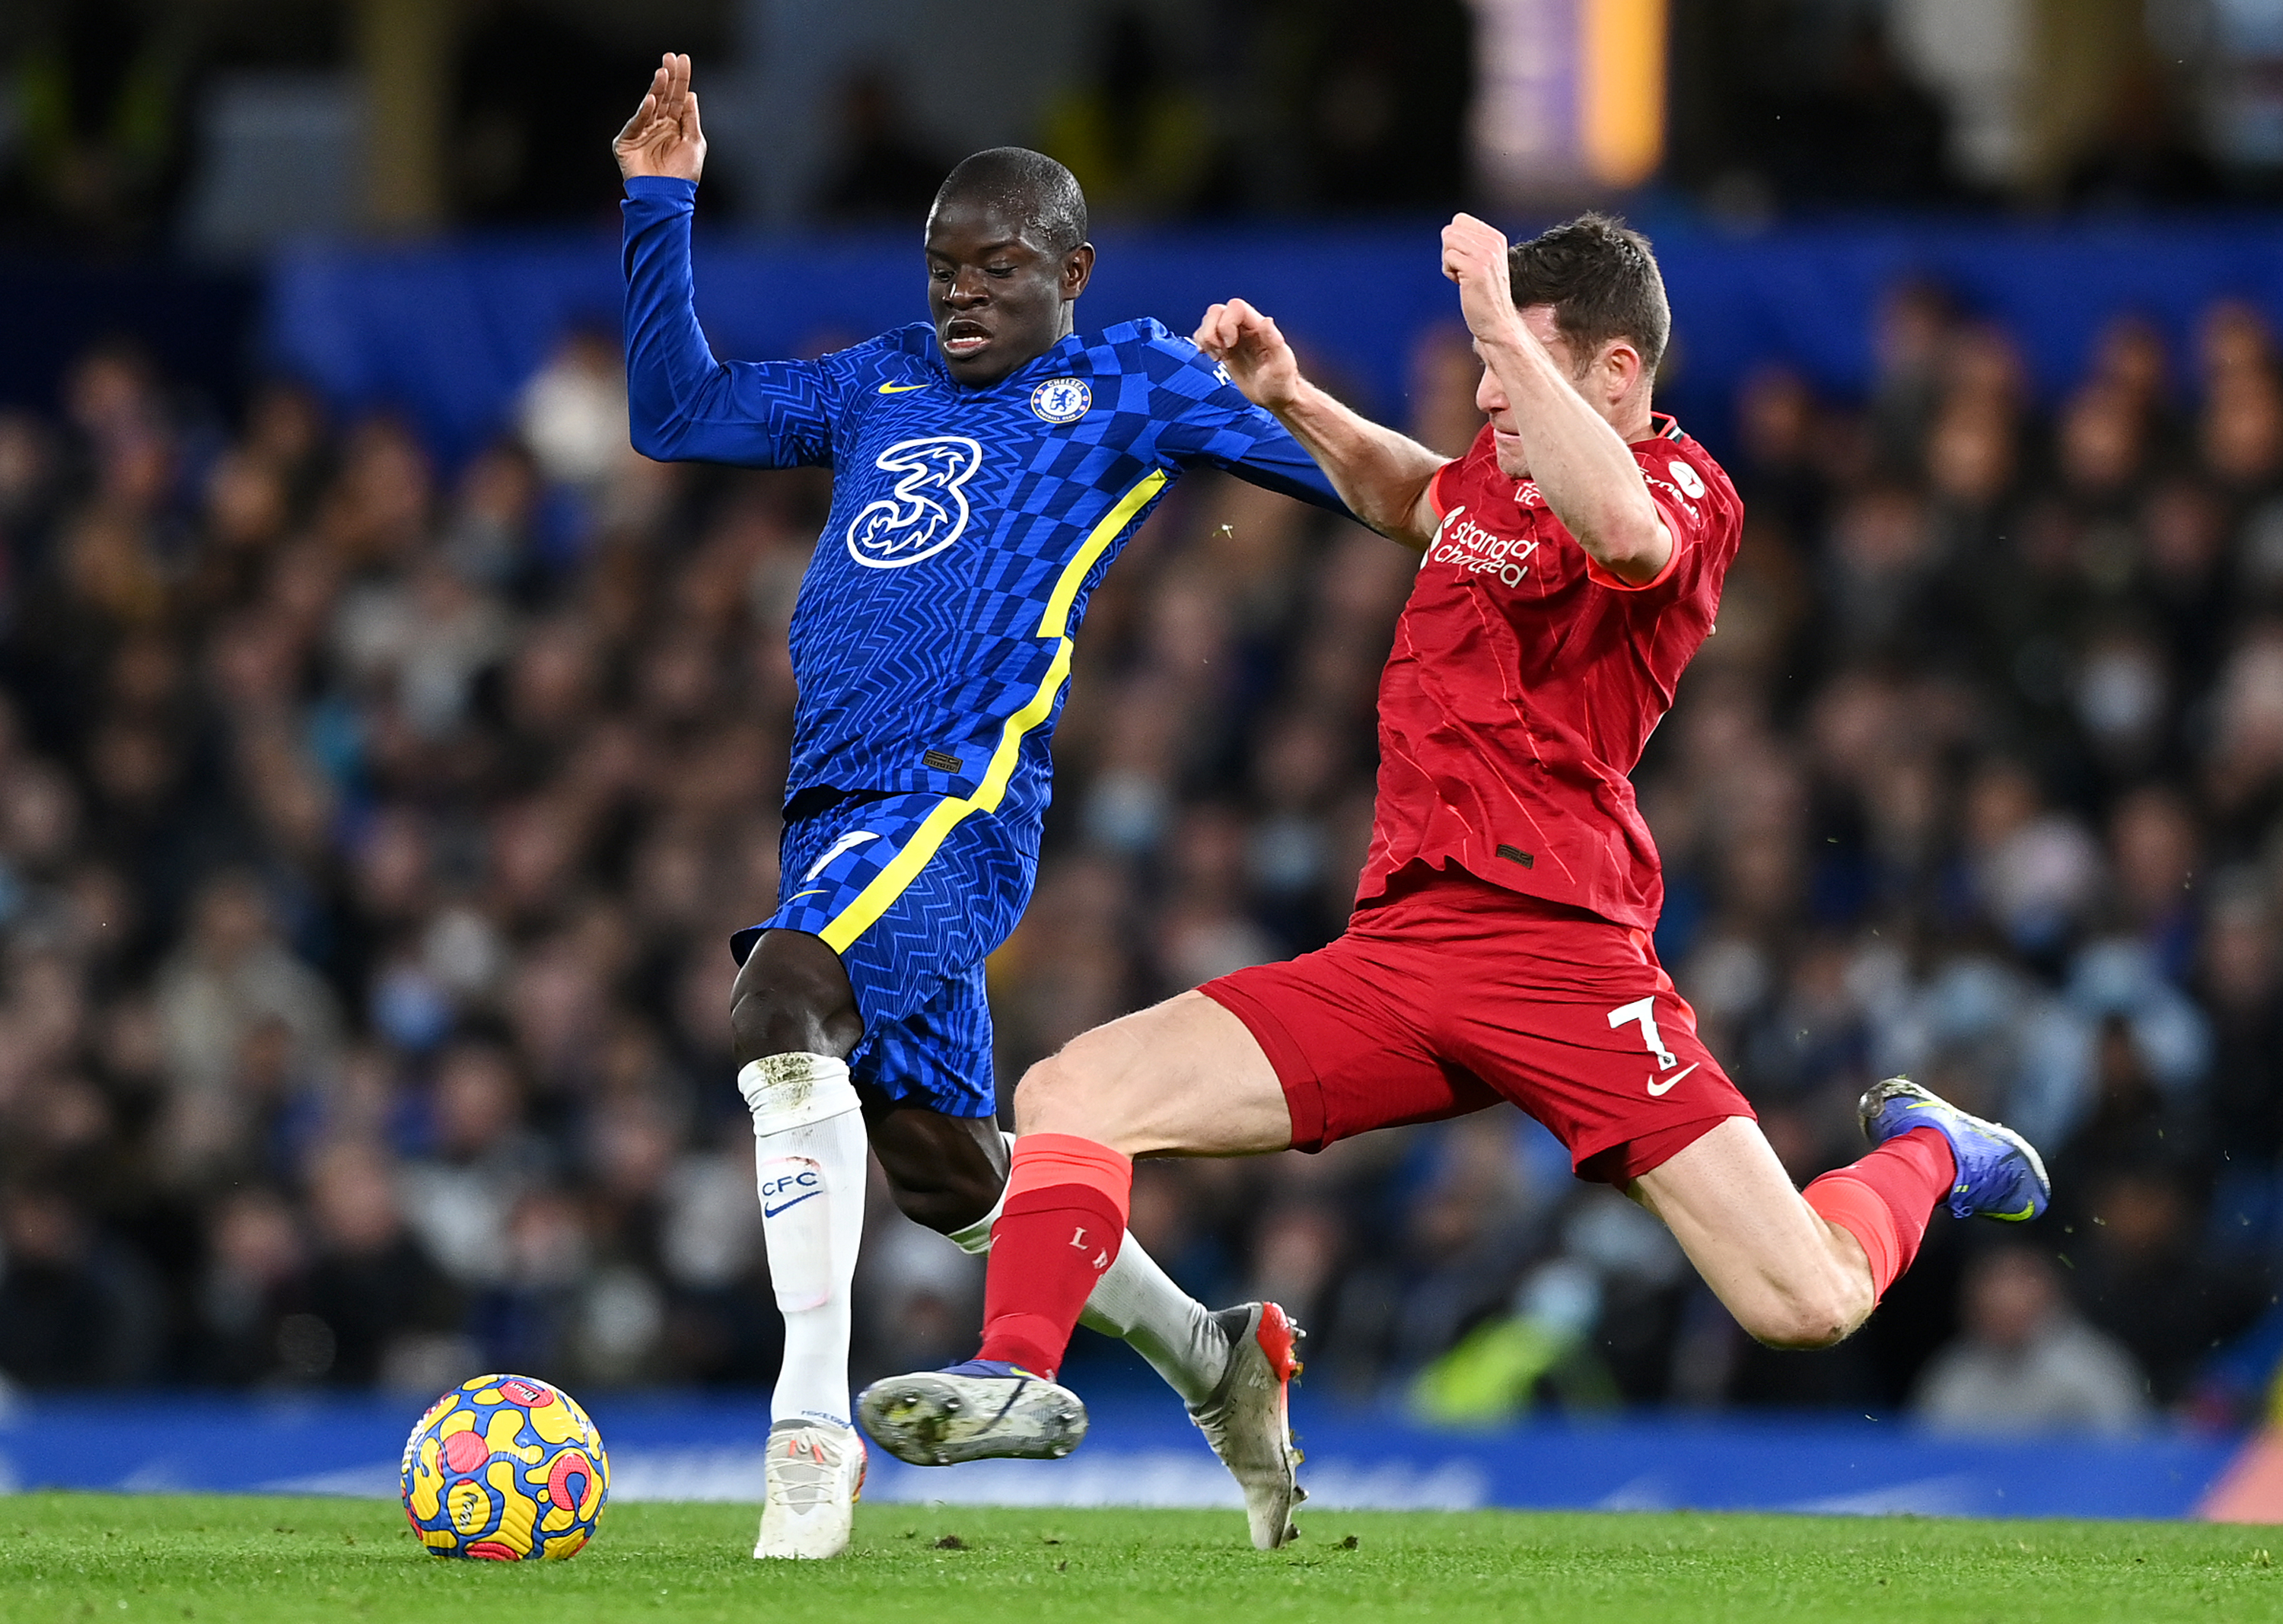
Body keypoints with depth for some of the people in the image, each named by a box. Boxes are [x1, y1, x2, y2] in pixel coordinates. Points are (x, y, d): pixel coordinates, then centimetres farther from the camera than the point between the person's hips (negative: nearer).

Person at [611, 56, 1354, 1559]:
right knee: (947, 1172, 14)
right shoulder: (879, 385, 23)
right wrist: (659, 206, 20)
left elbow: (1357, 476, 9)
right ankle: (1210, 1355, 37)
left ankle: (812, 1418, -34)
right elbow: (677, 412, 26)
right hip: (837, 813, 7)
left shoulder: (1129, 384, 8)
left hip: (959, 800, -7)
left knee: (781, 997, -32)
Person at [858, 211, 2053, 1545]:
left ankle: (1925, 1155, 21)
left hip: (1562, 956, -6)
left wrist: (1502, 321, -28)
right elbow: (1408, 496, 44)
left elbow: (1623, 528, -35)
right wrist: (1293, 400, 25)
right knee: (1070, 1094, -12)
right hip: (1396, 948, 6)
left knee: (1807, 1306, -11)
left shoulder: (1686, 489, -7)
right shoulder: (1495, 476, 16)